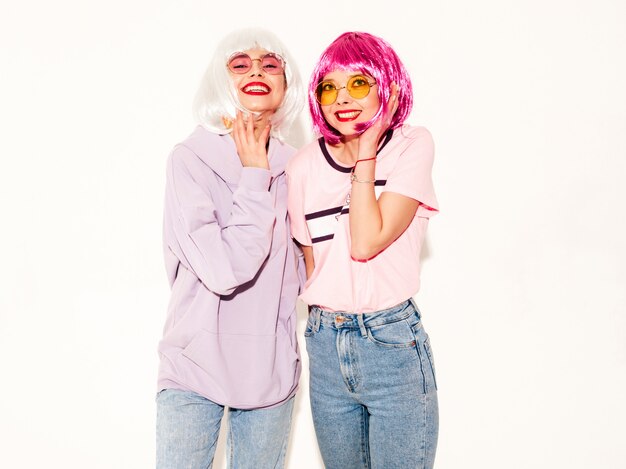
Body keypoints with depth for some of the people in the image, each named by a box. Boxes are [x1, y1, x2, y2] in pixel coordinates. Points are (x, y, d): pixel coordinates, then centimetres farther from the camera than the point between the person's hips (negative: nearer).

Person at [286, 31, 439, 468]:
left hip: (393, 344, -3)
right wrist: (328, 323, 4)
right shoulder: (304, 165, 1)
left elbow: (367, 243, -18)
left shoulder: (413, 146, -7)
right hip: (325, 343, 4)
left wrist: (366, 154, -14)